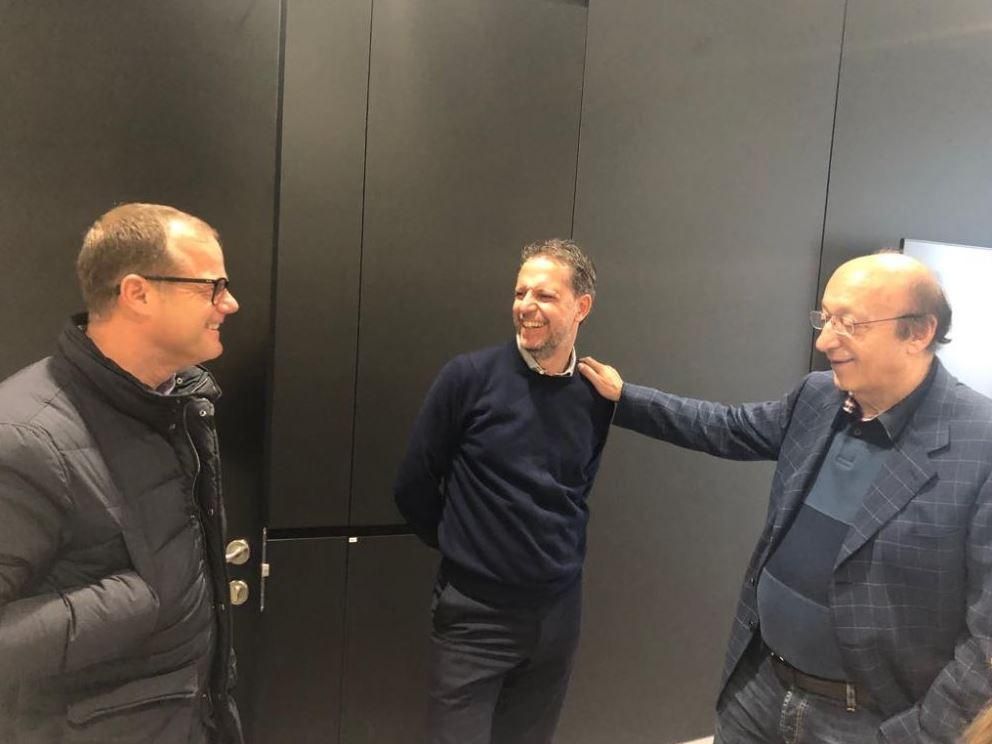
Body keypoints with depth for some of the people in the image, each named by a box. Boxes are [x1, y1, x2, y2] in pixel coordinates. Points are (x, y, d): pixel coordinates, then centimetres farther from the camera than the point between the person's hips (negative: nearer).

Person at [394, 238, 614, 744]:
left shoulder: (598, 396, -2)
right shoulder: (469, 377, -13)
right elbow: (413, 488, -5)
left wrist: (561, 557, 8)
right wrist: (461, 548, 4)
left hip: (558, 612, 4)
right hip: (475, 612, -3)